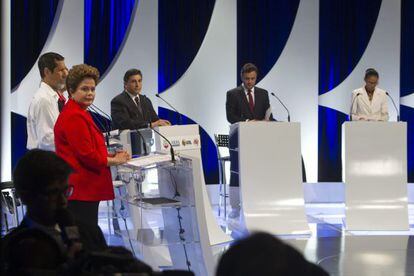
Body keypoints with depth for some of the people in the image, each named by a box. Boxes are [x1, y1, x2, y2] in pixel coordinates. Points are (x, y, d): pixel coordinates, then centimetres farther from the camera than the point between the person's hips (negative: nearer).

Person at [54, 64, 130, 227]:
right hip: (80, 189, -11)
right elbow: (87, 155, -19)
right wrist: (114, 161, -6)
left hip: (85, 189, 11)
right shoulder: (74, 117, -16)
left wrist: (112, 156, 7)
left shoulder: (80, 114, 17)